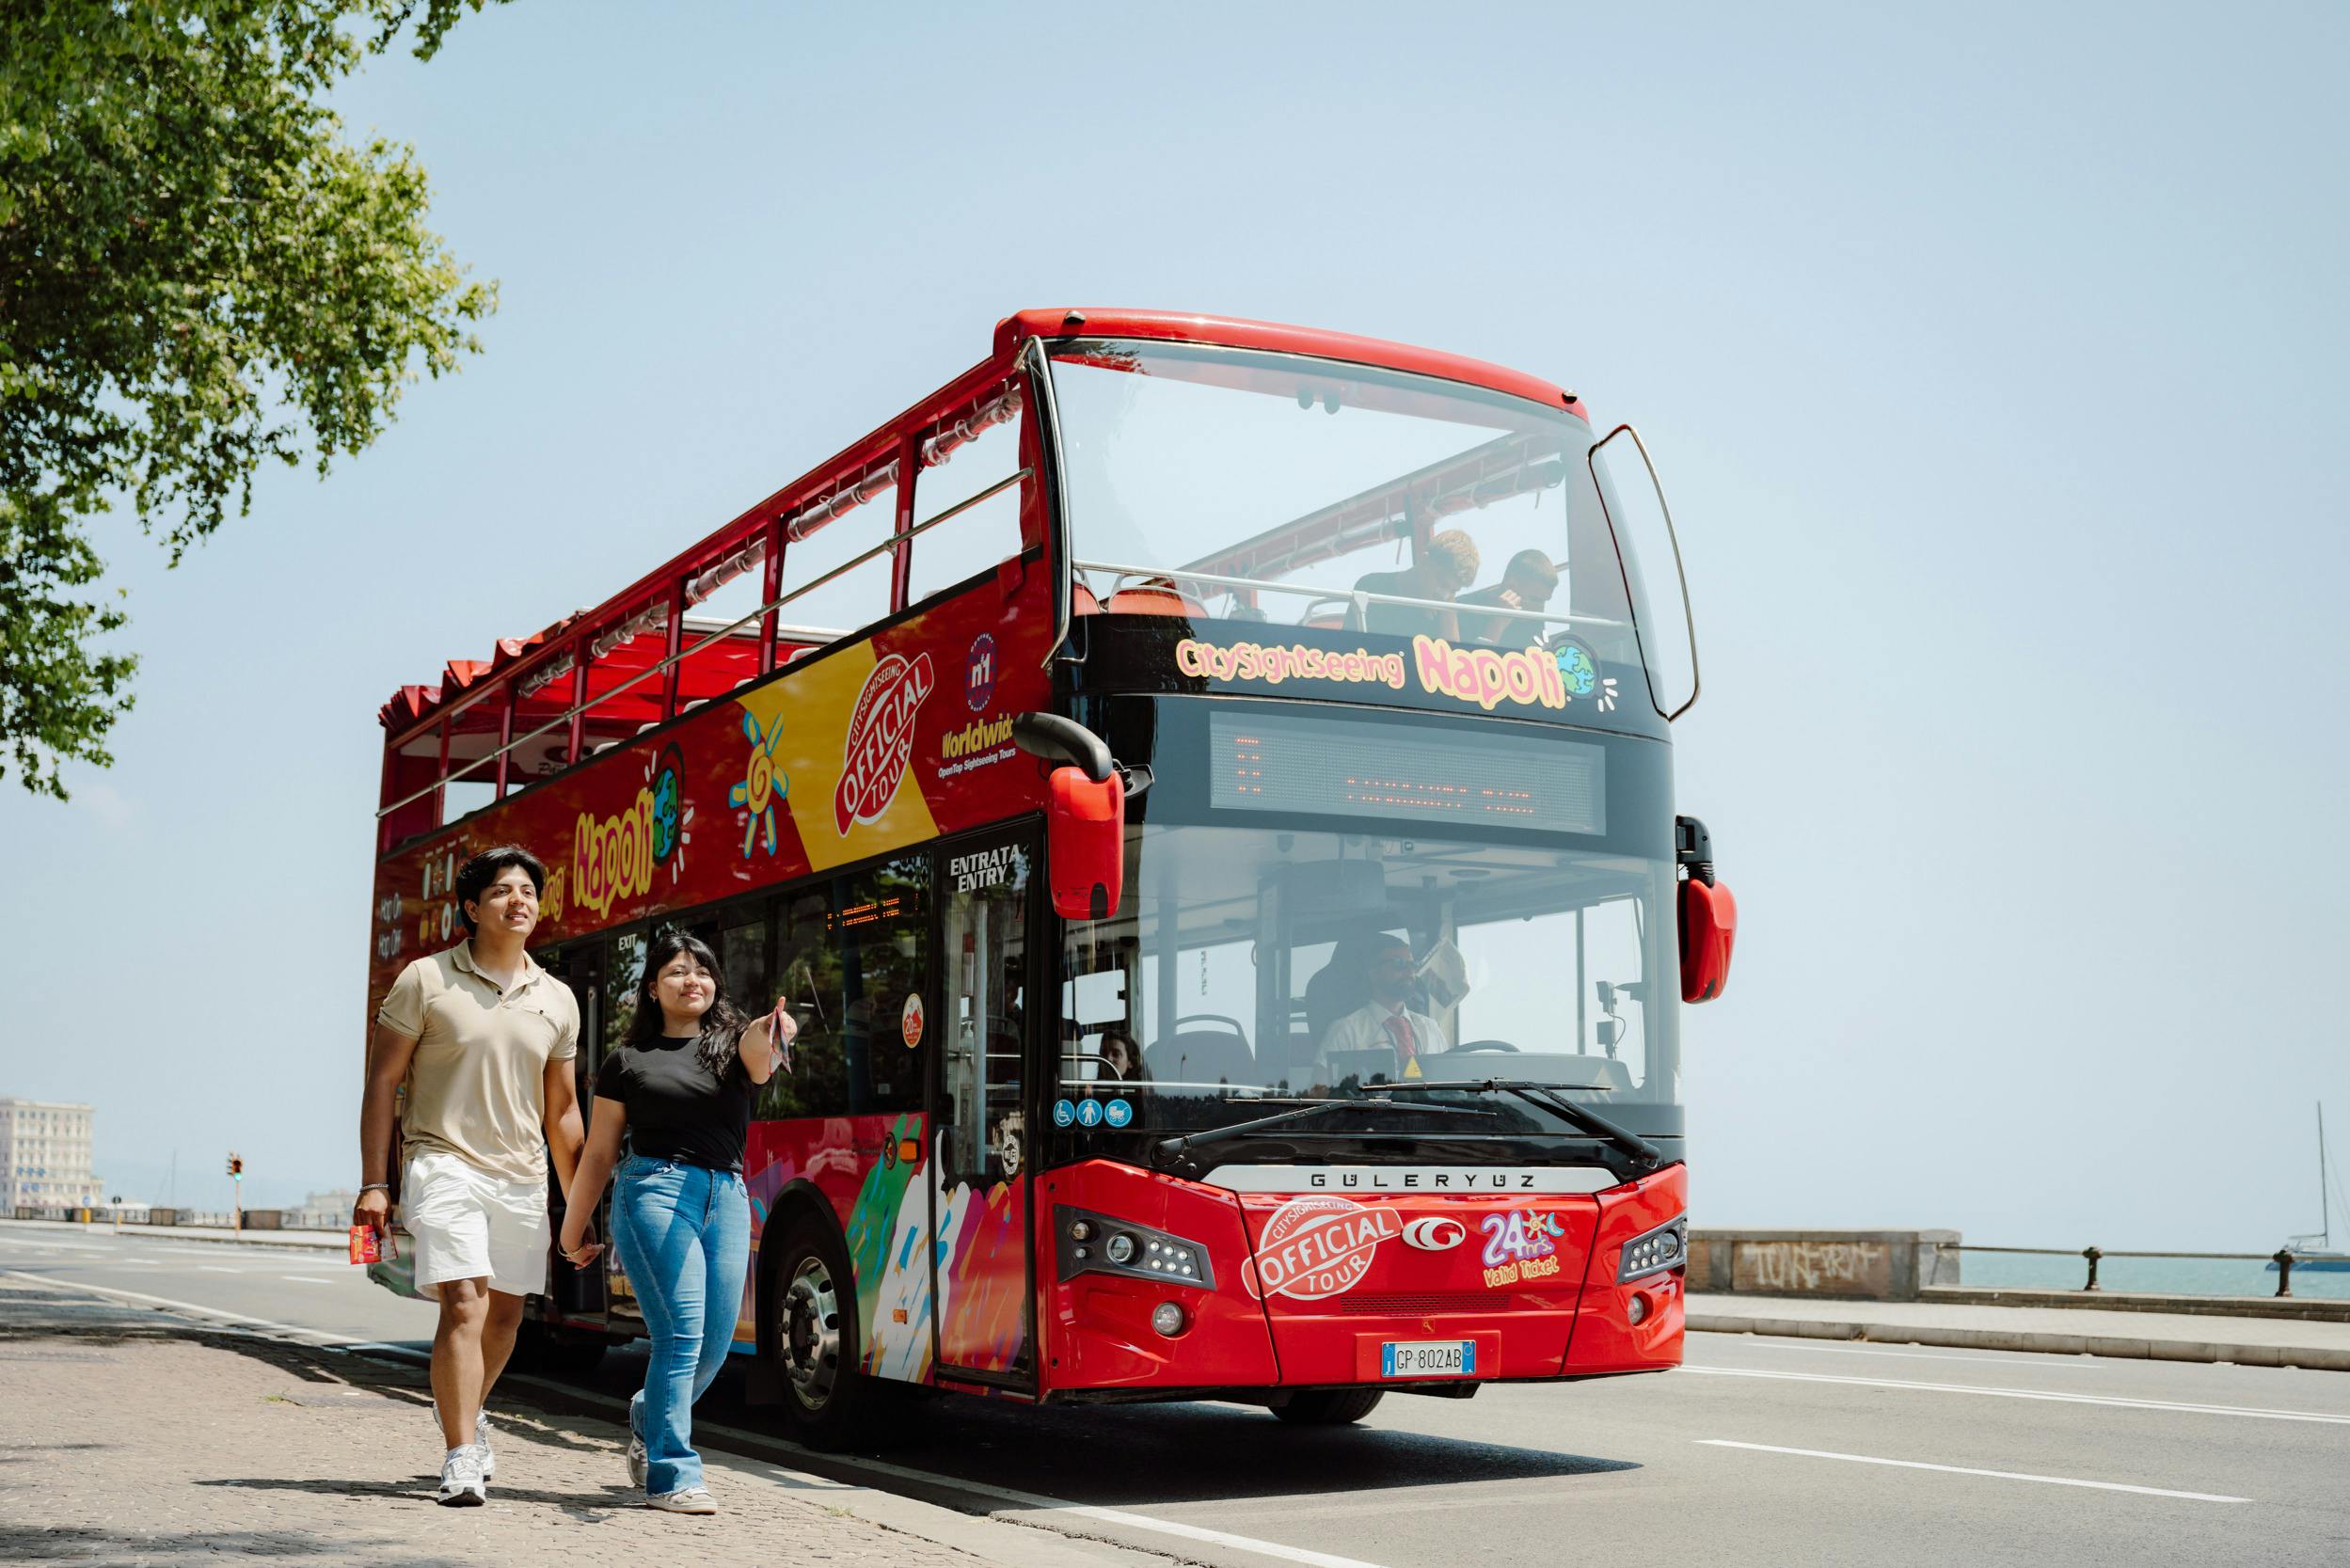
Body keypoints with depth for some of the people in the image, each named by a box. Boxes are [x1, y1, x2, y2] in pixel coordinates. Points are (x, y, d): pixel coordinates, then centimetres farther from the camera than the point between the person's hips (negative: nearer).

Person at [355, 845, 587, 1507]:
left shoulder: (557, 1000, 9)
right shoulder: (426, 980, -3)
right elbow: (382, 1082, -2)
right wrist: (374, 1183, -8)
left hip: (523, 1178, 5)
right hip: (446, 1163, -5)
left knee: (505, 1313, 15)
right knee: (465, 1307, -16)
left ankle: (467, 1411, 41)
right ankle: (460, 1459, -11)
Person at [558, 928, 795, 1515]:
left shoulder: (734, 1043, 11)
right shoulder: (629, 1060, 9)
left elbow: (757, 1058, -16)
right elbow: (598, 1154, 12)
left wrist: (772, 1032, -40)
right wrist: (573, 1230, 13)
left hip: (727, 1198, 3)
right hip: (656, 1191, -3)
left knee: (714, 1346, 6)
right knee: (682, 1332, -15)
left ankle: (649, 1418, 35)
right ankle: (670, 1477, -9)